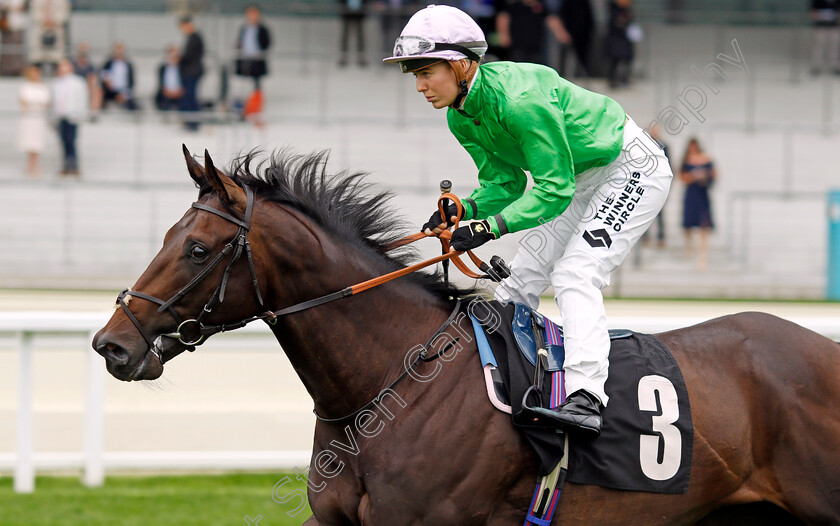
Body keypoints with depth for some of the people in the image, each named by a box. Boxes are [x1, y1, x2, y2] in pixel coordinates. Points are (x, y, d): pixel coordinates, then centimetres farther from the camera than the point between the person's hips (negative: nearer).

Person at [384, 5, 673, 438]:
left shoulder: (519, 98, -33)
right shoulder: (461, 117, -4)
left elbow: (555, 188, -31)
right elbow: (506, 183, 2)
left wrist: (490, 228, -38)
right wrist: (464, 210, -18)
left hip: (632, 168, -9)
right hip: (581, 179, 9)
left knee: (574, 274, -24)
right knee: (520, 280, 5)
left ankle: (585, 399, -35)